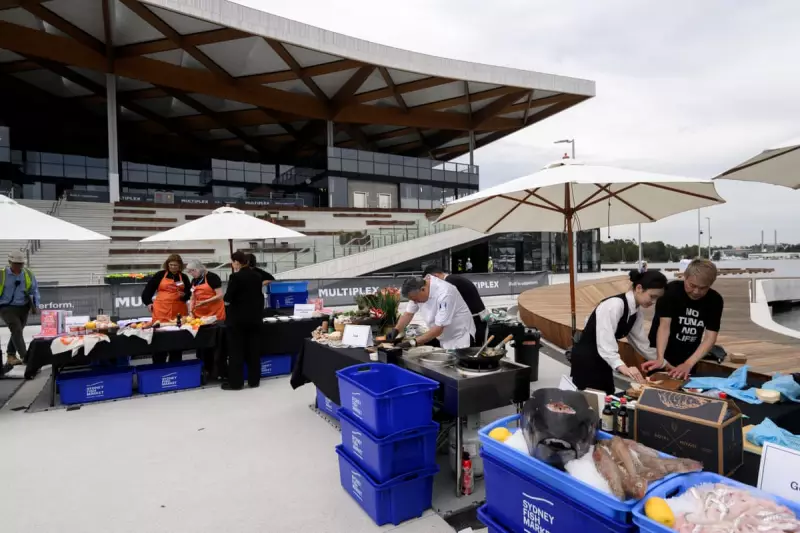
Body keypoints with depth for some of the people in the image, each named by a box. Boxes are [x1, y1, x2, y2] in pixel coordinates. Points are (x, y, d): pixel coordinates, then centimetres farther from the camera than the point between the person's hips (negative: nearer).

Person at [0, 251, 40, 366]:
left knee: (17, 332, 12)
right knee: (16, 330, -16)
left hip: (23, 308, 4)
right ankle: (25, 356, -18)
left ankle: (10, 356, 26)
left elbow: (34, 291, 11)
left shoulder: (28, 274, 2)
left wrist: (36, 305, 3)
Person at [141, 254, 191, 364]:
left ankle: (175, 365, 20)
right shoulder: (160, 275, 3)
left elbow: (189, 294, 11)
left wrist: (184, 295, -9)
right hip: (161, 311, -2)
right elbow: (148, 289, 7)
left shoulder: (184, 277, 8)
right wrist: (148, 302, 0)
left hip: (179, 311, 2)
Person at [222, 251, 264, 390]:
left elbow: (228, 298, -14)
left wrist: (226, 299, 9)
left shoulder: (235, 277, -14)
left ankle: (236, 382, 7)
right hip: (255, 317, 6)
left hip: (238, 318, -6)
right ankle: (254, 380, 17)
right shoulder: (257, 276, 5)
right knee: (253, 349, 10)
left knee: (236, 350, 3)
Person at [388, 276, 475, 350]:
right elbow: (409, 313, -1)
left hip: (460, 337, -6)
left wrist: (413, 342, -34)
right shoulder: (417, 290, -11)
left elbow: (439, 328, -32)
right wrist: (395, 330, -17)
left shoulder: (444, 294, -33)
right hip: (442, 336, 7)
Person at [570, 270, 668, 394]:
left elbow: (641, 342, 12)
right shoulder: (615, 305, -24)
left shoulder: (636, 311, 4)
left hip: (602, 360, 9)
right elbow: (605, 342, -33)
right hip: (585, 360, -9)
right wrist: (622, 367, -44)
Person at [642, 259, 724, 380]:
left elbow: (710, 337, -16)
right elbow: (664, 326, -24)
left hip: (689, 358, 3)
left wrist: (688, 364, -29)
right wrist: (660, 359, -37)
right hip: (663, 355, -3)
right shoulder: (671, 290, -19)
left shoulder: (715, 300, -10)